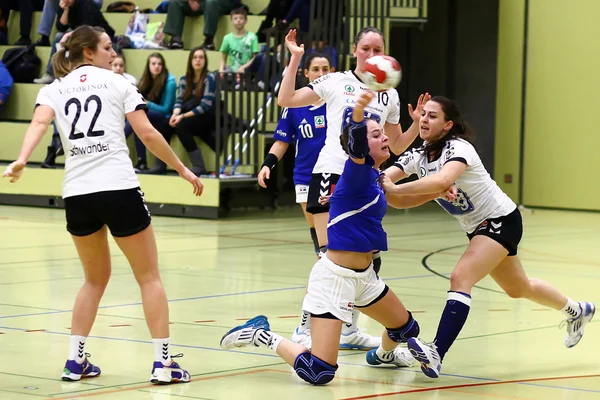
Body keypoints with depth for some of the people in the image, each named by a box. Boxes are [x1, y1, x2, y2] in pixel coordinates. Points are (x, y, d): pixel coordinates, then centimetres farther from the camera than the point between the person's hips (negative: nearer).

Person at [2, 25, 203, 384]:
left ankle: (75, 361, 15)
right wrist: (183, 169, 6)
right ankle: (163, 362, 1)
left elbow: (39, 123, -7)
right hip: (119, 189, -4)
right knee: (149, 276, 6)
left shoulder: (54, 89, 13)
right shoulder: (118, 83, 6)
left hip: (76, 194, 4)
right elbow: (148, 133, -2)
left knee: (96, 278, 21)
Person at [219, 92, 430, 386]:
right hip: (336, 276, -9)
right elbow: (356, 142, -41)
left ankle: (383, 355, 61)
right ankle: (262, 336, 4)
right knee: (318, 373, -17)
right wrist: (358, 112, -62)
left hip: (363, 274, 9)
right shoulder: (358, 170, -17)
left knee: (406, 328, 27)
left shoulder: (375, 175, 7)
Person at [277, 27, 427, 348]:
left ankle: (350, 330, 18)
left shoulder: (389, 95, 13)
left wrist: (417, 125, 2)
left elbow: (396, 146, 18)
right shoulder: (336, 82, 2)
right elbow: (286, 100, -4)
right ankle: (305, 328, -5)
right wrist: (295, 59, -8)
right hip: (332, 174, -5)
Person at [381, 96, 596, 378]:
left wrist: (396, 189, -52)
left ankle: (436, 355, -37)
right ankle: (575, 310, 49)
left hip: (501, 220, -9)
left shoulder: (458, 148, -26)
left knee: (460, 278, -27)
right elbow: (384, 177, -20)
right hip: (476, 227, 9)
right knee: (518, 288, 24)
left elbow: (442, 180, -48)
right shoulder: (418, 156, -5)